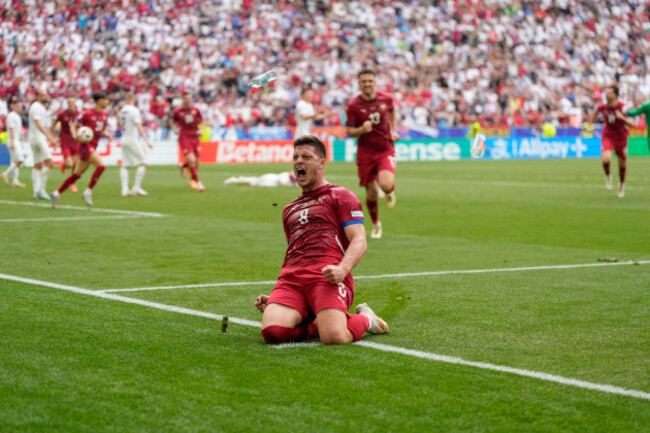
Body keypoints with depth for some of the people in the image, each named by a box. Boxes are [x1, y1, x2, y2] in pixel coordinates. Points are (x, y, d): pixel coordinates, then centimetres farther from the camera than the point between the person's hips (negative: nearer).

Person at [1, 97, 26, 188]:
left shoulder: (17, 117, 17)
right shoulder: (11, 116, -11)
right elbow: (11, 129, -16)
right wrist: (12, 142, -21)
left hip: (17, 141, 10)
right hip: (13, 141, -10)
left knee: (15, 161, 7)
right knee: (20, 160, -15)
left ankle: (15, 181, 7)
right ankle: (6, 174, -7)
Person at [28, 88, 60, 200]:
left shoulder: (41, 108, 19)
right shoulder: (36, 107, -13)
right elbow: (38, 125, -24)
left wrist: (53, 137, 26)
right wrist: (50, 137, -31)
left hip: (40, 139, 11)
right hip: (38, 138, -11)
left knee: (38, 165, 9)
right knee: (49, 163, -16)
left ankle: (37, 192, 9)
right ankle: (41, 190, -17)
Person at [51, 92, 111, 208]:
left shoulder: (105, 114, 10)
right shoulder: (87, 113, -11)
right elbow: (73, 126, -4)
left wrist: (107, 134, 1)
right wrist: (75, 136, -23)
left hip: (93, 147, 8)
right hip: (86, 145, -8)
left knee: (77, 173, 9)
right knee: (101, 166, -23)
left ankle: (57, 193, 17)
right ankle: (88, 192, -13)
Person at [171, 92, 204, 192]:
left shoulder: (195, 110, 3)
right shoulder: (177, 111, -3)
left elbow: (201, 121, 16)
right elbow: (173, 121, 15)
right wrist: (175, 129, -3)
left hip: (195, 137, 4)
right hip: (184, 138, -4)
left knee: (195, 161, 8)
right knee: (191, 160, -17)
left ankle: (184, 166, 42)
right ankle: (198, 182, -10)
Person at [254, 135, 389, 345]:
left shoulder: (340, 196, 14)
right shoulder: (289, 210, 34)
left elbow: (359, 241, 2)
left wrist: (342, 269, -20)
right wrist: (274, 298, 21)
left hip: (327, 275, -5)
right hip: (291, 276, 5)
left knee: (334, 338, -30)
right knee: (272, 331, -28)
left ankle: (365, 319, 6)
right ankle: (320, 325, 2)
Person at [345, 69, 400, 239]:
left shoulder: (386, 99, -1)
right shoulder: (353, 105, -7)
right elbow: (349, 132, -3)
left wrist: (394, 131, 7)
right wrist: (362, 130, -23)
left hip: (386, 150, 0)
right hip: (365, 153, 0)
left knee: (386, 185, -24)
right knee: (371, 193, 4)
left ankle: (390, 193, 15)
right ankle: (376, 225, 30)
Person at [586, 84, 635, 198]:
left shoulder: (623, 107, -17)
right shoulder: (602, 107, -10)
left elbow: (632, 124, -19)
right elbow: (595, 113, 16)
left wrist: (622, 118, -35)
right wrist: (590, 125, 7)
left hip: (621, 138, -1)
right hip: (607, 136, 1)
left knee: (622, 164, 9)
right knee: (606, 159, -25)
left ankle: (622, 184, 37)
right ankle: (608, 176, 8)